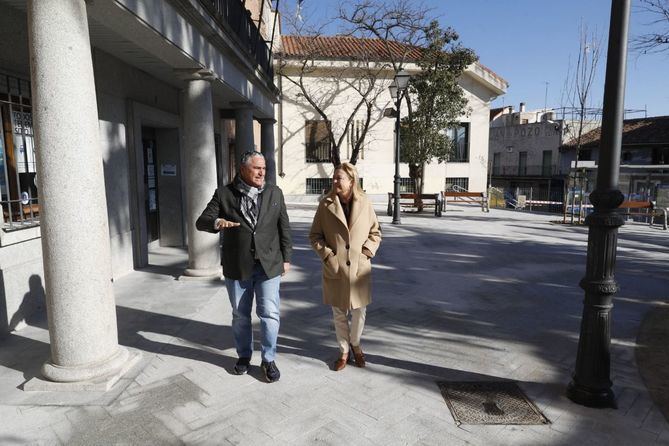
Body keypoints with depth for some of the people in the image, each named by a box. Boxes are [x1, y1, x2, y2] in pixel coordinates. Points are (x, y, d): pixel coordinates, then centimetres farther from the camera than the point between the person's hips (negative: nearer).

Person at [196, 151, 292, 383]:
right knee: (240, 316, 14)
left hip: (269, 265, 0)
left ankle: (268, 360, 19)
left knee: (269, 314, 0)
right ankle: (244, 355, 34)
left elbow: (284, 227, 6)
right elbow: (201, 222, -6)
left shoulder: (274, 193, 3)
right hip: (237, 267, 0)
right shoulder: (224, 194, -2)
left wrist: (286, 258, 5)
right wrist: (216, 222, -29)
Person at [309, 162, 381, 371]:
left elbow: (376, 232, 7)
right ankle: (344, 350, 32)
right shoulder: (326, 205, -5)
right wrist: (327, 255, -9)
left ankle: (356, 346, 37)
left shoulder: (365, 204, -3)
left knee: (359, 311, 12)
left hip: (359, 268, 0)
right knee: (339, 313, 12)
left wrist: (366, 252, -6)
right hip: (335, 269, 0)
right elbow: (314, 235, 2)